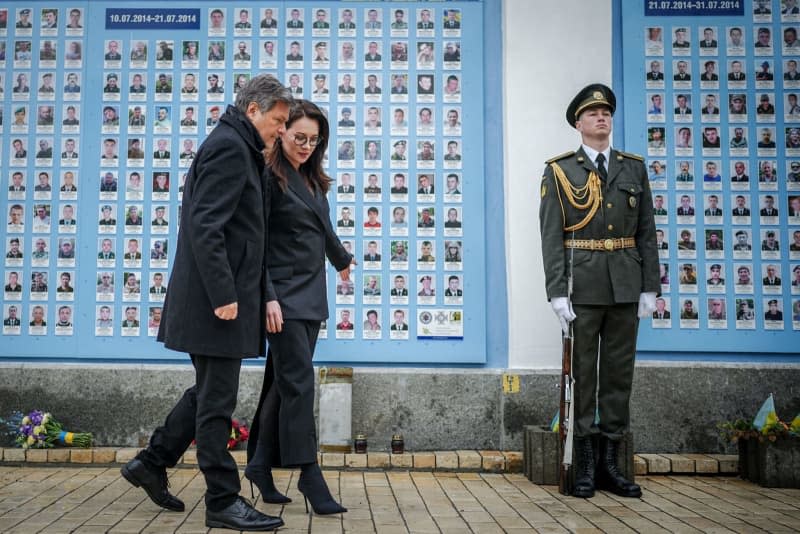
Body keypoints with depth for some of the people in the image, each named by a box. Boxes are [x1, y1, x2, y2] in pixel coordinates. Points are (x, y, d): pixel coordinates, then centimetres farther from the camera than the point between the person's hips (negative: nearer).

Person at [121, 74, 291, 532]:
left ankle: (151, 463, 30)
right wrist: (223, 295, -23)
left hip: (220, 298, 10)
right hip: (217, 299, -10)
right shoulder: (229, 147, -12)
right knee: (217, 401, -2)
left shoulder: (239, 150, 19)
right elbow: (205, 226, -21)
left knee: (210, 393, 19)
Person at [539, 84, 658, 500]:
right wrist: (557, 292, -12)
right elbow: (551, 236, -4)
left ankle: (609, 464, 17)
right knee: (581, 375, 2)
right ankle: (583, 466, 11)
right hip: (582, 283, -3)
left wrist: (650, 287, 2)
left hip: (625, 285, 3)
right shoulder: (559, 170, 3)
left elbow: (647, 232, 9)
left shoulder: (634, 168, 12)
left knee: (619, 373, 7)